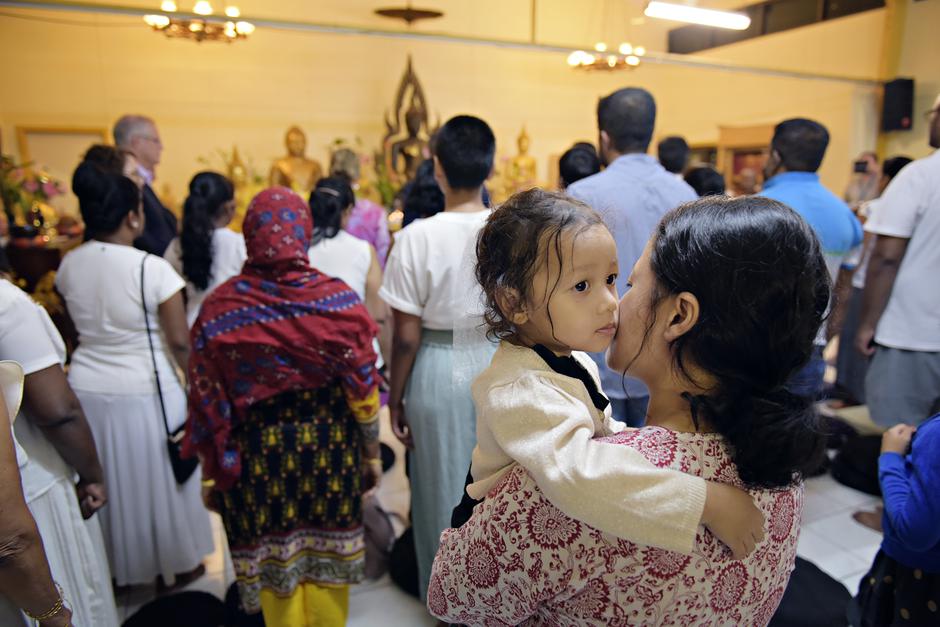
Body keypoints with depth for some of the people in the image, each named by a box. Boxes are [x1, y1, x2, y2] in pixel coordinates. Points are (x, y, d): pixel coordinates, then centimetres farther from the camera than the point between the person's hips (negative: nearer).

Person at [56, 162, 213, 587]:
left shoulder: (68, 265, -2)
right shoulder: (153, 268, -19)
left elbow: (77, 326, 9)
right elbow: (179, 343, -16)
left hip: (85, 388, 5)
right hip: (145, 391, -5)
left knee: (105, 482, 21)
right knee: (156, 480, 14)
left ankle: (117, 566, 42)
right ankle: (177, 564, 33)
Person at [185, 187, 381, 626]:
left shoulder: (220, 307, -12)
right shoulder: (337, 298, -12)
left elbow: (208, 402, -7)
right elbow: (363, 389, -7)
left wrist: (211, 472, 6)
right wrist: (372, 452, 6)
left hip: (256, 452, 0)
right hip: (328, 445, 1)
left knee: (273, 562, 18)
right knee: (326, 554, 20)